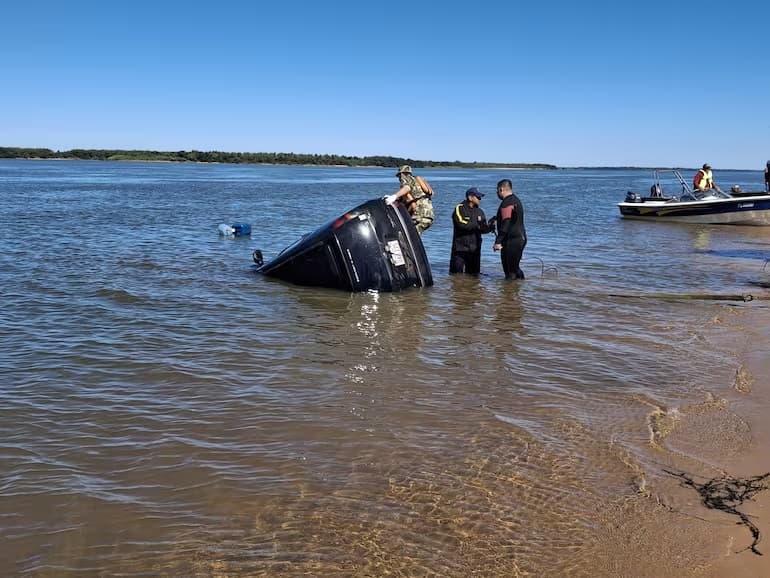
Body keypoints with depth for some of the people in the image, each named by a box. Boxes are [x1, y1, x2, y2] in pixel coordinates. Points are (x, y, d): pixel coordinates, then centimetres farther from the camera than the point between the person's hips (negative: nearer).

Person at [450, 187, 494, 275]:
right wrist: (477, 224, -18)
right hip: (460, 248, -6)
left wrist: (490, 227, -13)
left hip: (475, 249, 6)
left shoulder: (479, 212, 13)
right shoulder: (459, 209, -6)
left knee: (473, 274, 10)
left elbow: (483, 228, 9)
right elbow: (462, 224, -21)